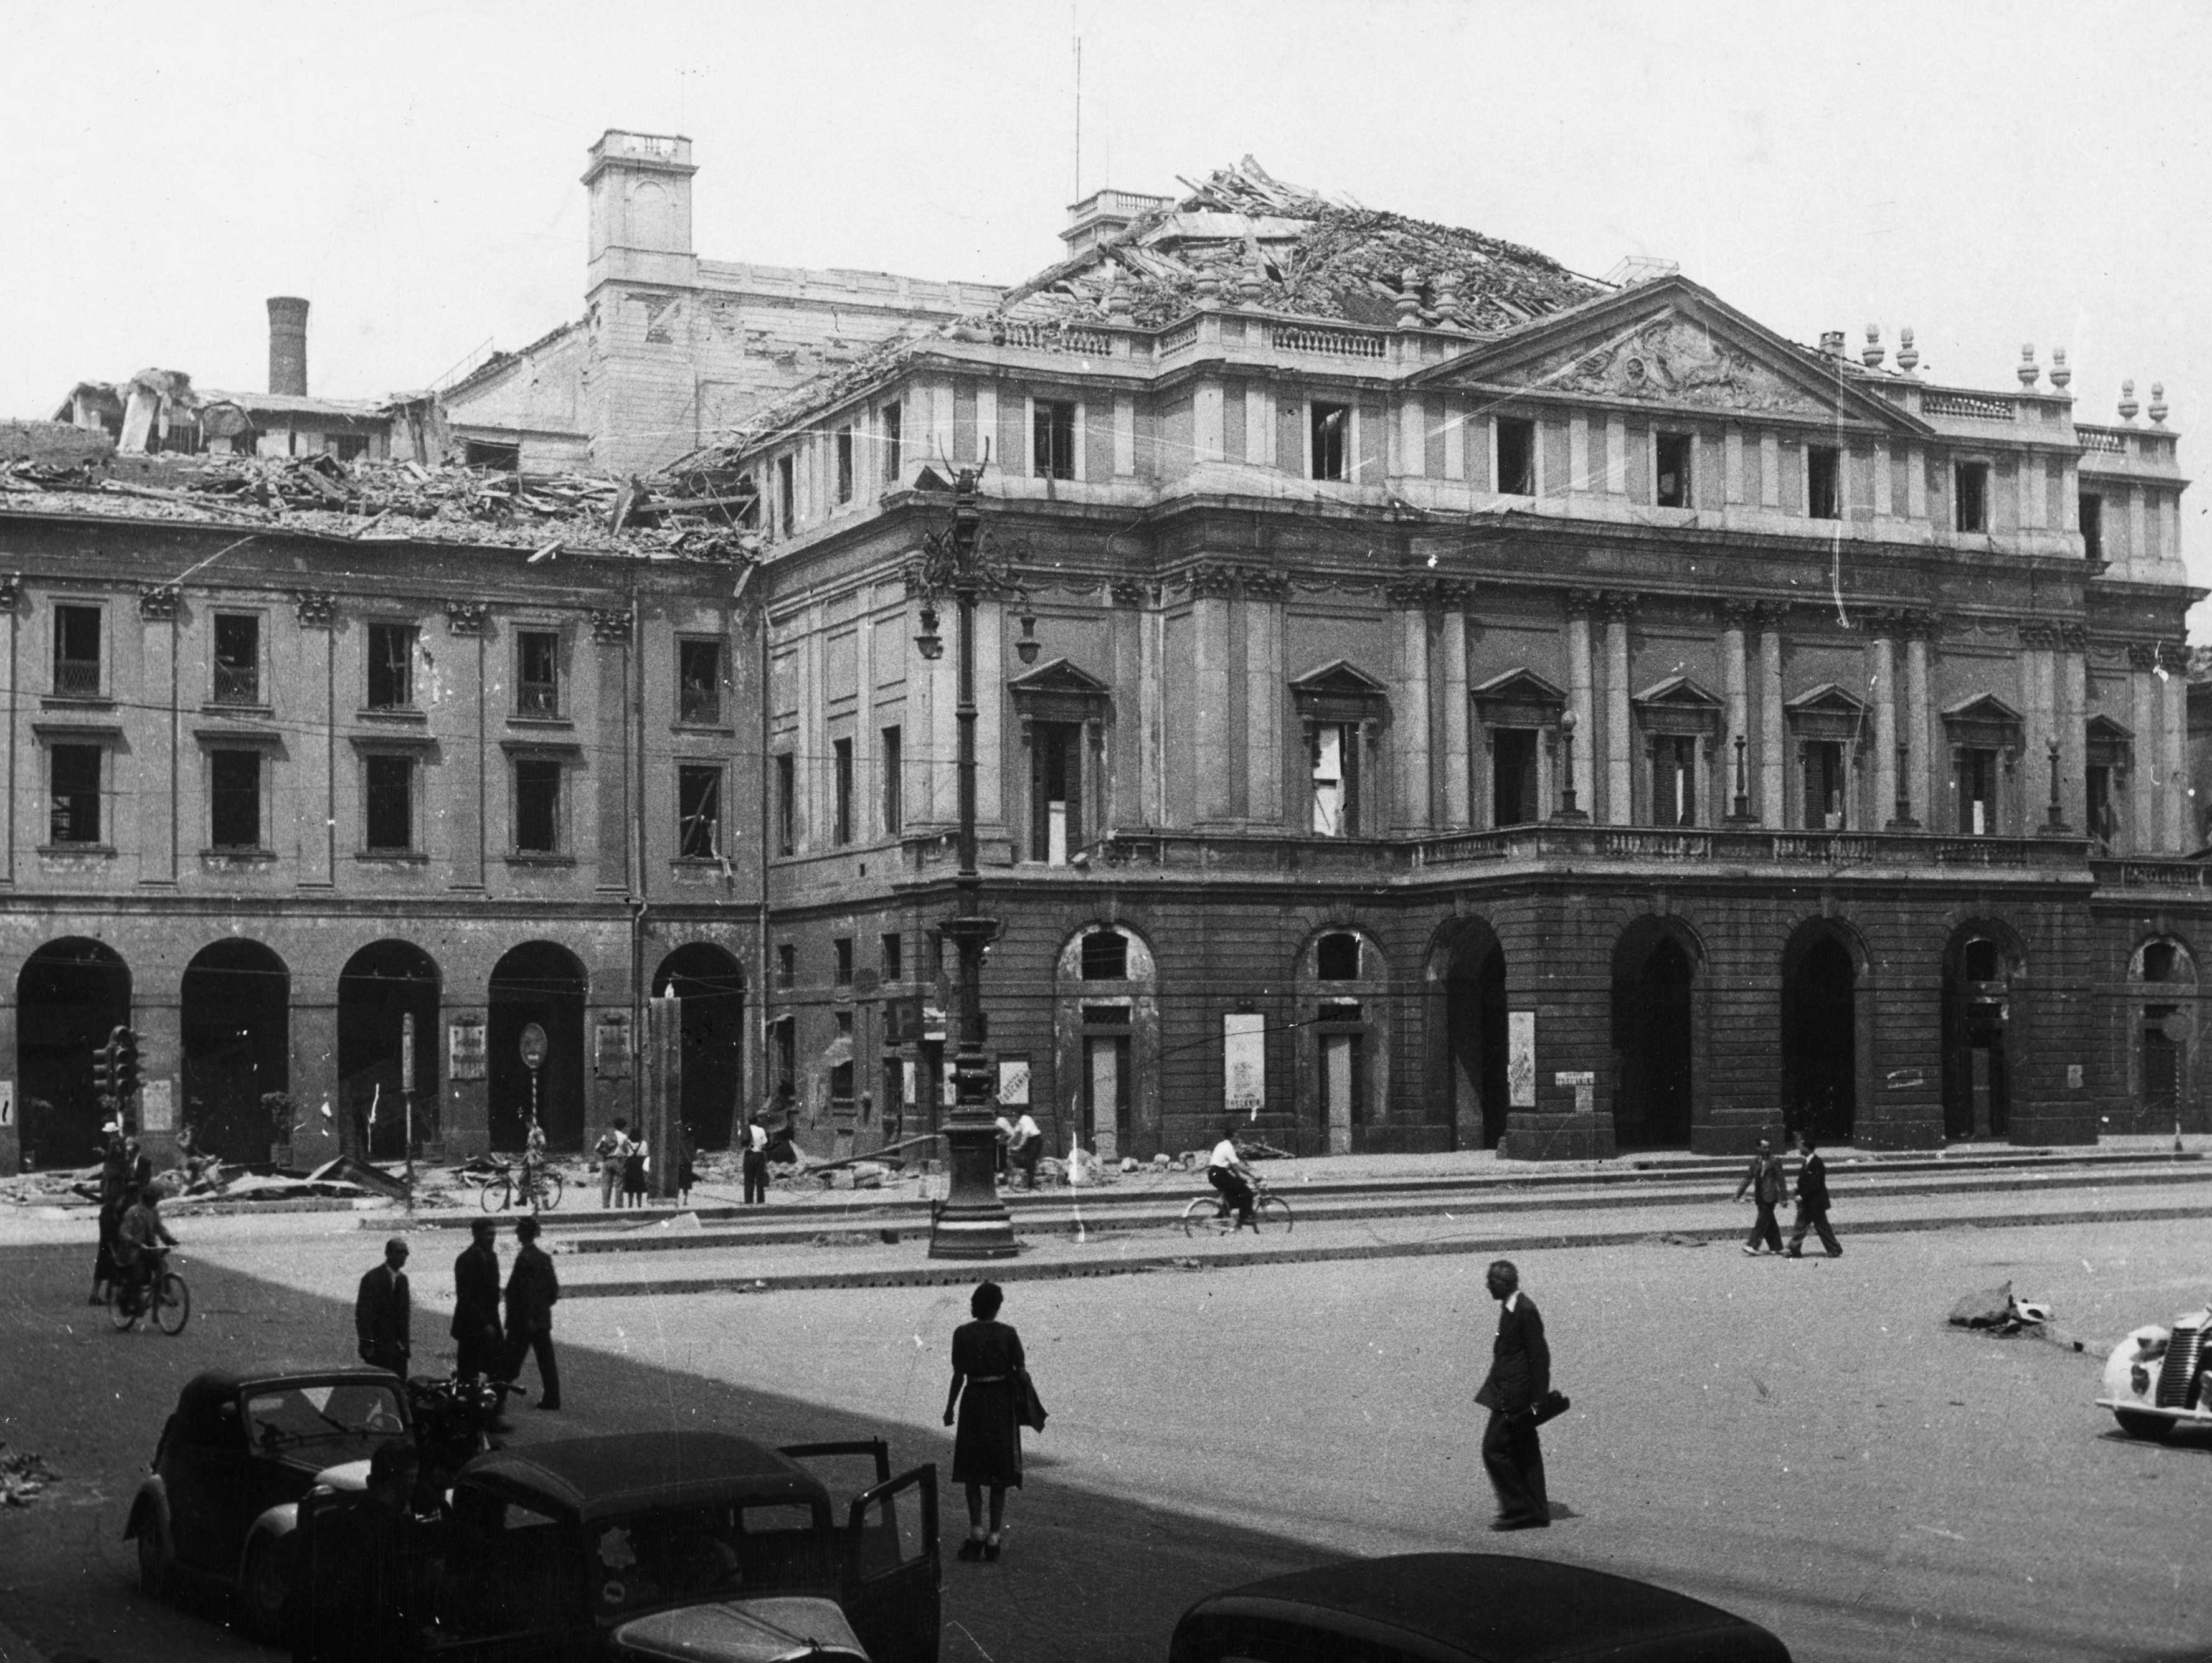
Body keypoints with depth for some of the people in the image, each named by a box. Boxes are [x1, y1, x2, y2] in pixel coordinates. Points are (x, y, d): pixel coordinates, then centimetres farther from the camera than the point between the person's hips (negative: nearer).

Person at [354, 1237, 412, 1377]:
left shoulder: (402, 1279, 12)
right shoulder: (372, 1278, -8)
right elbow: (362, 1314, -11)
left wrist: (406, 1342, 12)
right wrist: (367, 1346, -15)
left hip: (399, 1348, 6)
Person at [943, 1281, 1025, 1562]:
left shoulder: (962, 1334, -8)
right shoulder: (1007, 1334, -7)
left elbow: (959, 1375, -6)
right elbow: (1020, 1371, -4)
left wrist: (950, 1409, 4)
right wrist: (1024, 1403, 12)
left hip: (974, 1400, 0)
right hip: (1003, 1402, 0)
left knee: (972, 1473, 12)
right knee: (999, 1475, 9)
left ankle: (976, 1532, -1)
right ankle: (993, 1538, 8)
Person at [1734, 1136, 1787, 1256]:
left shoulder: (1775, 1162, -5)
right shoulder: (1755, 1161, 10)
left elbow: (1781, 1180, -4)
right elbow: (1748, 1178, 14)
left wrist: (1784, 1197, -7)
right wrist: (1738, 1194, 10)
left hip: (1770, 1197, -5)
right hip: (1759, 1196, 5)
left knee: (1762, 1221, -11)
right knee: (1769, 1222, 10)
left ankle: (1753, 1245, -16)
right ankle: (1776, 1247, 18)